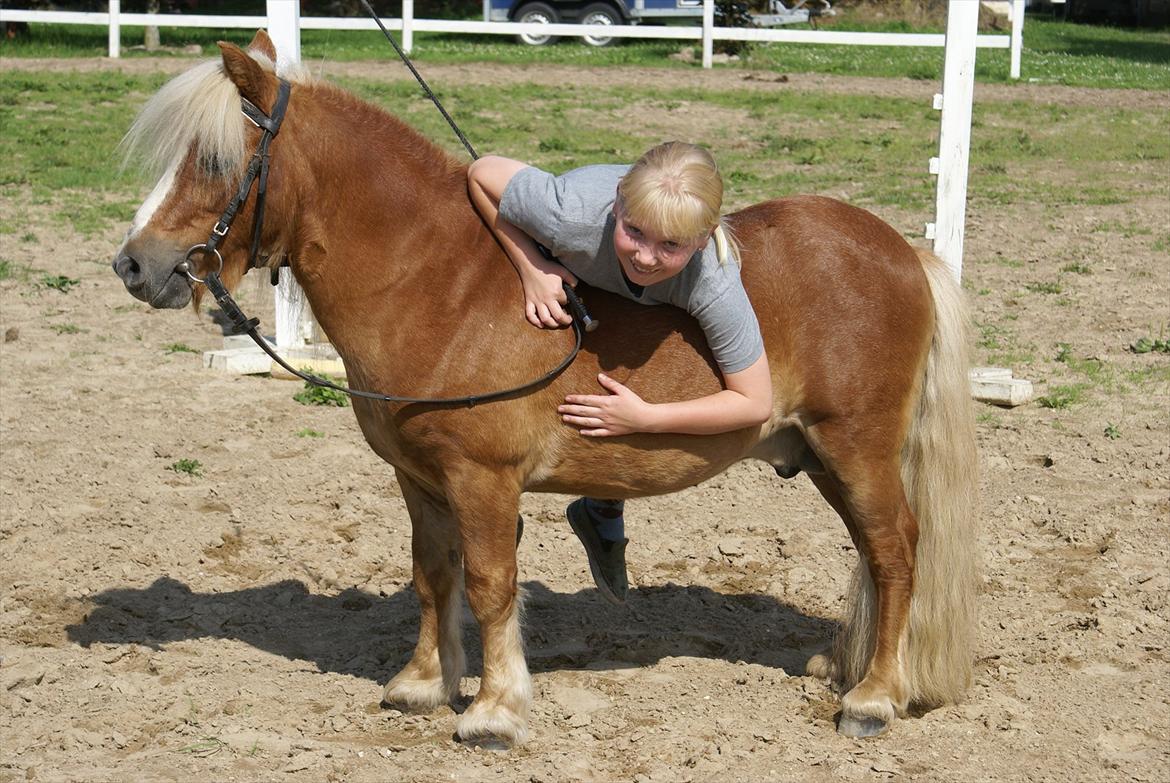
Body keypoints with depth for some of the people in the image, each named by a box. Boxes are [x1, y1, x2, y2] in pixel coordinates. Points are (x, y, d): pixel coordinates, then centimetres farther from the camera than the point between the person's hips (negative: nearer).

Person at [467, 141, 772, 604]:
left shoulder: (714, 286, -46)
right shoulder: (574, 215, -49)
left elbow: (755, 404, -37)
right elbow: (482, 172, -32)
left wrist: (644, 419, -42)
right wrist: (531, 269, -40)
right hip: (565, 276, 0)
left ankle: (604, 512, 40)